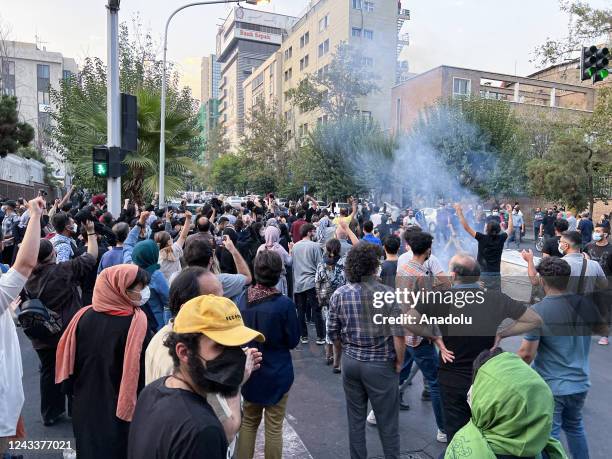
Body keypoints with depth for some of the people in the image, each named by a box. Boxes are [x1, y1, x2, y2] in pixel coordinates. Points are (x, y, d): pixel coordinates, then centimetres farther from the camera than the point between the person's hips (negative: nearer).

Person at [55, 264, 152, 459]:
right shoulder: (136, 321, -24)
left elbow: (69, 360, 1)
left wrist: (75, 391, 14)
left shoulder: (84, 315, -9)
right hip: (118, 410, -4)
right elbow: (142, 369, -22)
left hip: (85, 406, 5)